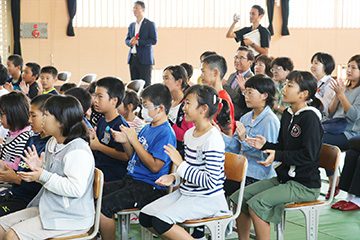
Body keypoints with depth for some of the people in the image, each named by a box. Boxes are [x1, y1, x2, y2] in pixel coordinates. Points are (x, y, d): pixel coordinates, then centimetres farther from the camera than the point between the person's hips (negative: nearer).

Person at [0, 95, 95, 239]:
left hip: (71, 217, -10)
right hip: (47, 208, 10)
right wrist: (39, 167, 0)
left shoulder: (78, 150, -21)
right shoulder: (52, 143, 11)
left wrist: (43, 176, -25)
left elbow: (76, 188, -29)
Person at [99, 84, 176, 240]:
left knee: (102, 207, -23)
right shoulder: (147, 128, 14)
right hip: (131, 180, 10)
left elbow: (155, 166, -21)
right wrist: (125, 141, 0)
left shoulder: (165, 133, -15)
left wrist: (134, 140, -17)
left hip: (148, 188, -10)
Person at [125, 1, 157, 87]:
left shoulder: (150, 24, -3)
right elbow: (126, 40, 18)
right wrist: (130, 42, -7)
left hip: (144, 59, -6)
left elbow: (154, 40, -10)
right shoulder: (131, 25, 15)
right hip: (132, 58, 6)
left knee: (145, 84, -5)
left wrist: (138, 42, -18)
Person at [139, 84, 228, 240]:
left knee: (161, 221, -25)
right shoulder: (189, 134, 9)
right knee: (145, 216, -2)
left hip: (207, 198, -9)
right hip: (186, 192, 9)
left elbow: (211, 181, -23)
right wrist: (174, 177, 0)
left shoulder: (213, 139, -19)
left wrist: (180, 164, -19)